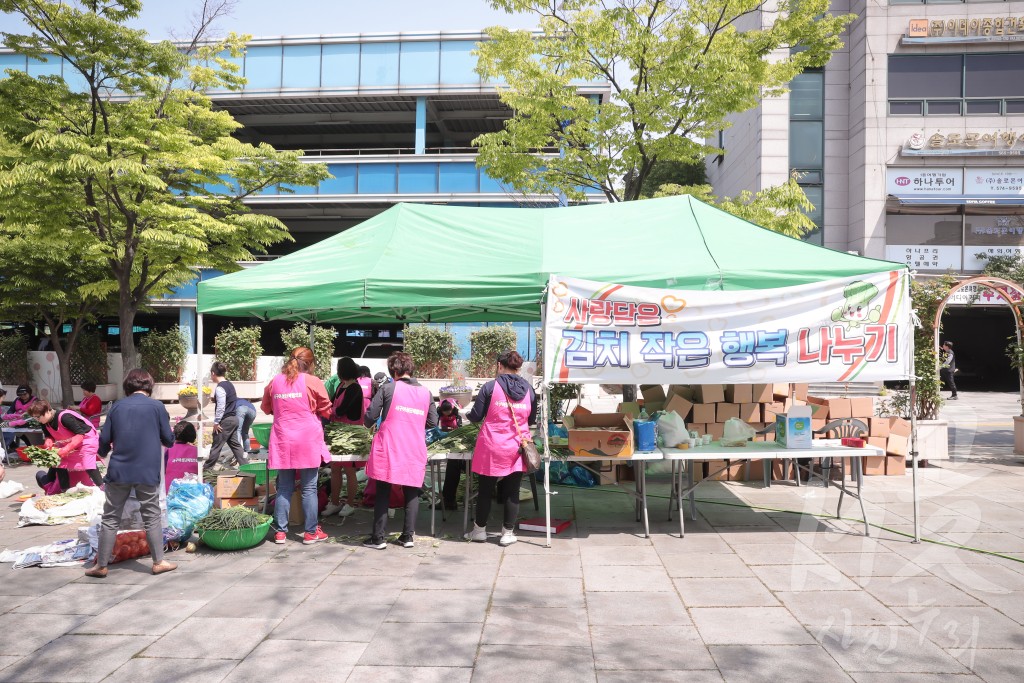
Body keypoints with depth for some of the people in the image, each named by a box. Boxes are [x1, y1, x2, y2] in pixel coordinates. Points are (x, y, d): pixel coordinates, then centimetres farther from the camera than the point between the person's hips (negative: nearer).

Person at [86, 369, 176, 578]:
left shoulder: (117, 406, 4)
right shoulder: (157, 406, -3)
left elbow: (104, 439, 9)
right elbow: (169, 440, 1)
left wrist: (104, 452, 32)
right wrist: (155, 436, 26)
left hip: (119, 471, 2)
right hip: (147, 472, -2)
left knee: (111, 518, 11)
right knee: (152, 517, 7)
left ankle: (101, 565, 17)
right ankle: (159, 562, 12)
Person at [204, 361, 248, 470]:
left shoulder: (220, 388, -16)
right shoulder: (230, 384, 11)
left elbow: (220, 408, -19)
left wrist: (216, 422, -12)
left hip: (225, 420, -9)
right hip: (234, 418, 9)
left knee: (216, 445, 3)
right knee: (235, 444, 10)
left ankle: (206, 468, 15)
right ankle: (245, 465, 6)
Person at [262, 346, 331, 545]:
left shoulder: (275, 382, 6)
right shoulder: (312, 382, -5)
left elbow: (266, 408, 20)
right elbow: (326, 410, 4)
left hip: (282, 441, 3)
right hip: (308, 441, -3)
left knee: (284, 488, 10)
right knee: (309, 488, 4)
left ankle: (280, 532, 14)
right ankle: (311, 532, 9)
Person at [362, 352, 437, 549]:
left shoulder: (388, 388, -6)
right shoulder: (426, 393, 4)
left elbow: (369, 418, -5)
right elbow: (432, 422, 8)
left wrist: (371, 424, 17)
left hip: (389, 449, -3)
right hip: (414, 451, 3)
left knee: (382, 493, 7)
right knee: (412, 493, 13)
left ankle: (378, 538, 9)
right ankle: (408, 536, 14)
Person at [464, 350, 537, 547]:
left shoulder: (490, 387, -7)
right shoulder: (529, 389, 2)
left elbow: (476, 416, -2)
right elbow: (532, 419, 11)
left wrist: (466, 414, 19)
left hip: (492, 447, -2)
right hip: (517, 448, 2)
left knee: (485, 490, 11)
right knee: (512, 493, 9)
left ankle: (479, 530, 23)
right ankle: (508, 533, 16)